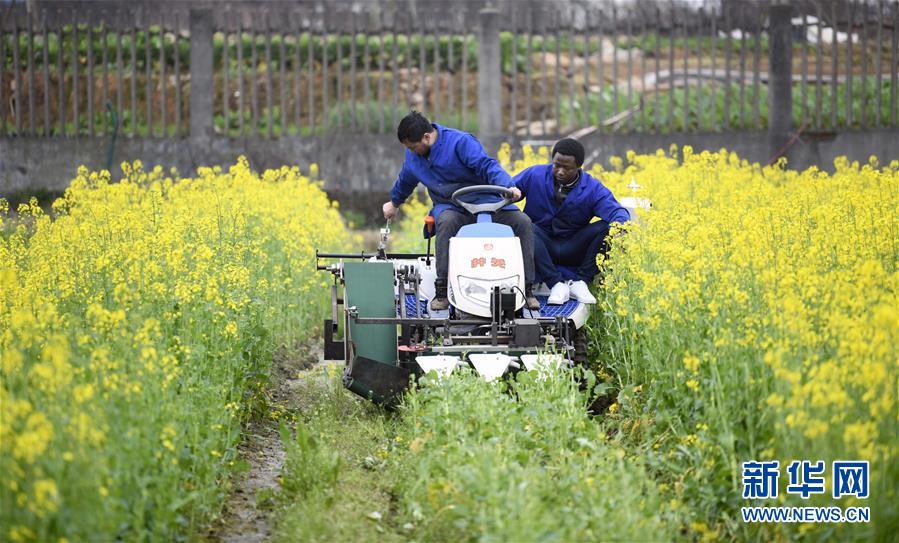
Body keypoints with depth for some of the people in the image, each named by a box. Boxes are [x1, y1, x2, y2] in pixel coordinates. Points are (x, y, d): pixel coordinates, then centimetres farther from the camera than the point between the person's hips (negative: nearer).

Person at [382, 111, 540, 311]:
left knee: (523, 222, -25)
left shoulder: (461, 142, -14)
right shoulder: (412, 155, 5)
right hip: (449, 207, 2)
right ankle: (442, 291, -38)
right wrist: (394, 203, 44)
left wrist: (507, 186, -40)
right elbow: (405, 181, 26)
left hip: (484, 202, -2)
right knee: (446, 222, -38)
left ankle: (527, 289, -17)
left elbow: (487, 165, -22)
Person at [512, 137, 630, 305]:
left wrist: (619, 224, -40)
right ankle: (557, 284, -35)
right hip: (541, 246, -1)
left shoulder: (593, 189, -4)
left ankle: (579, 282, -20)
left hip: (572, 251, 1)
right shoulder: (534, 176, -4)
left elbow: (617, 211, -16)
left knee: (605, 228, -22)